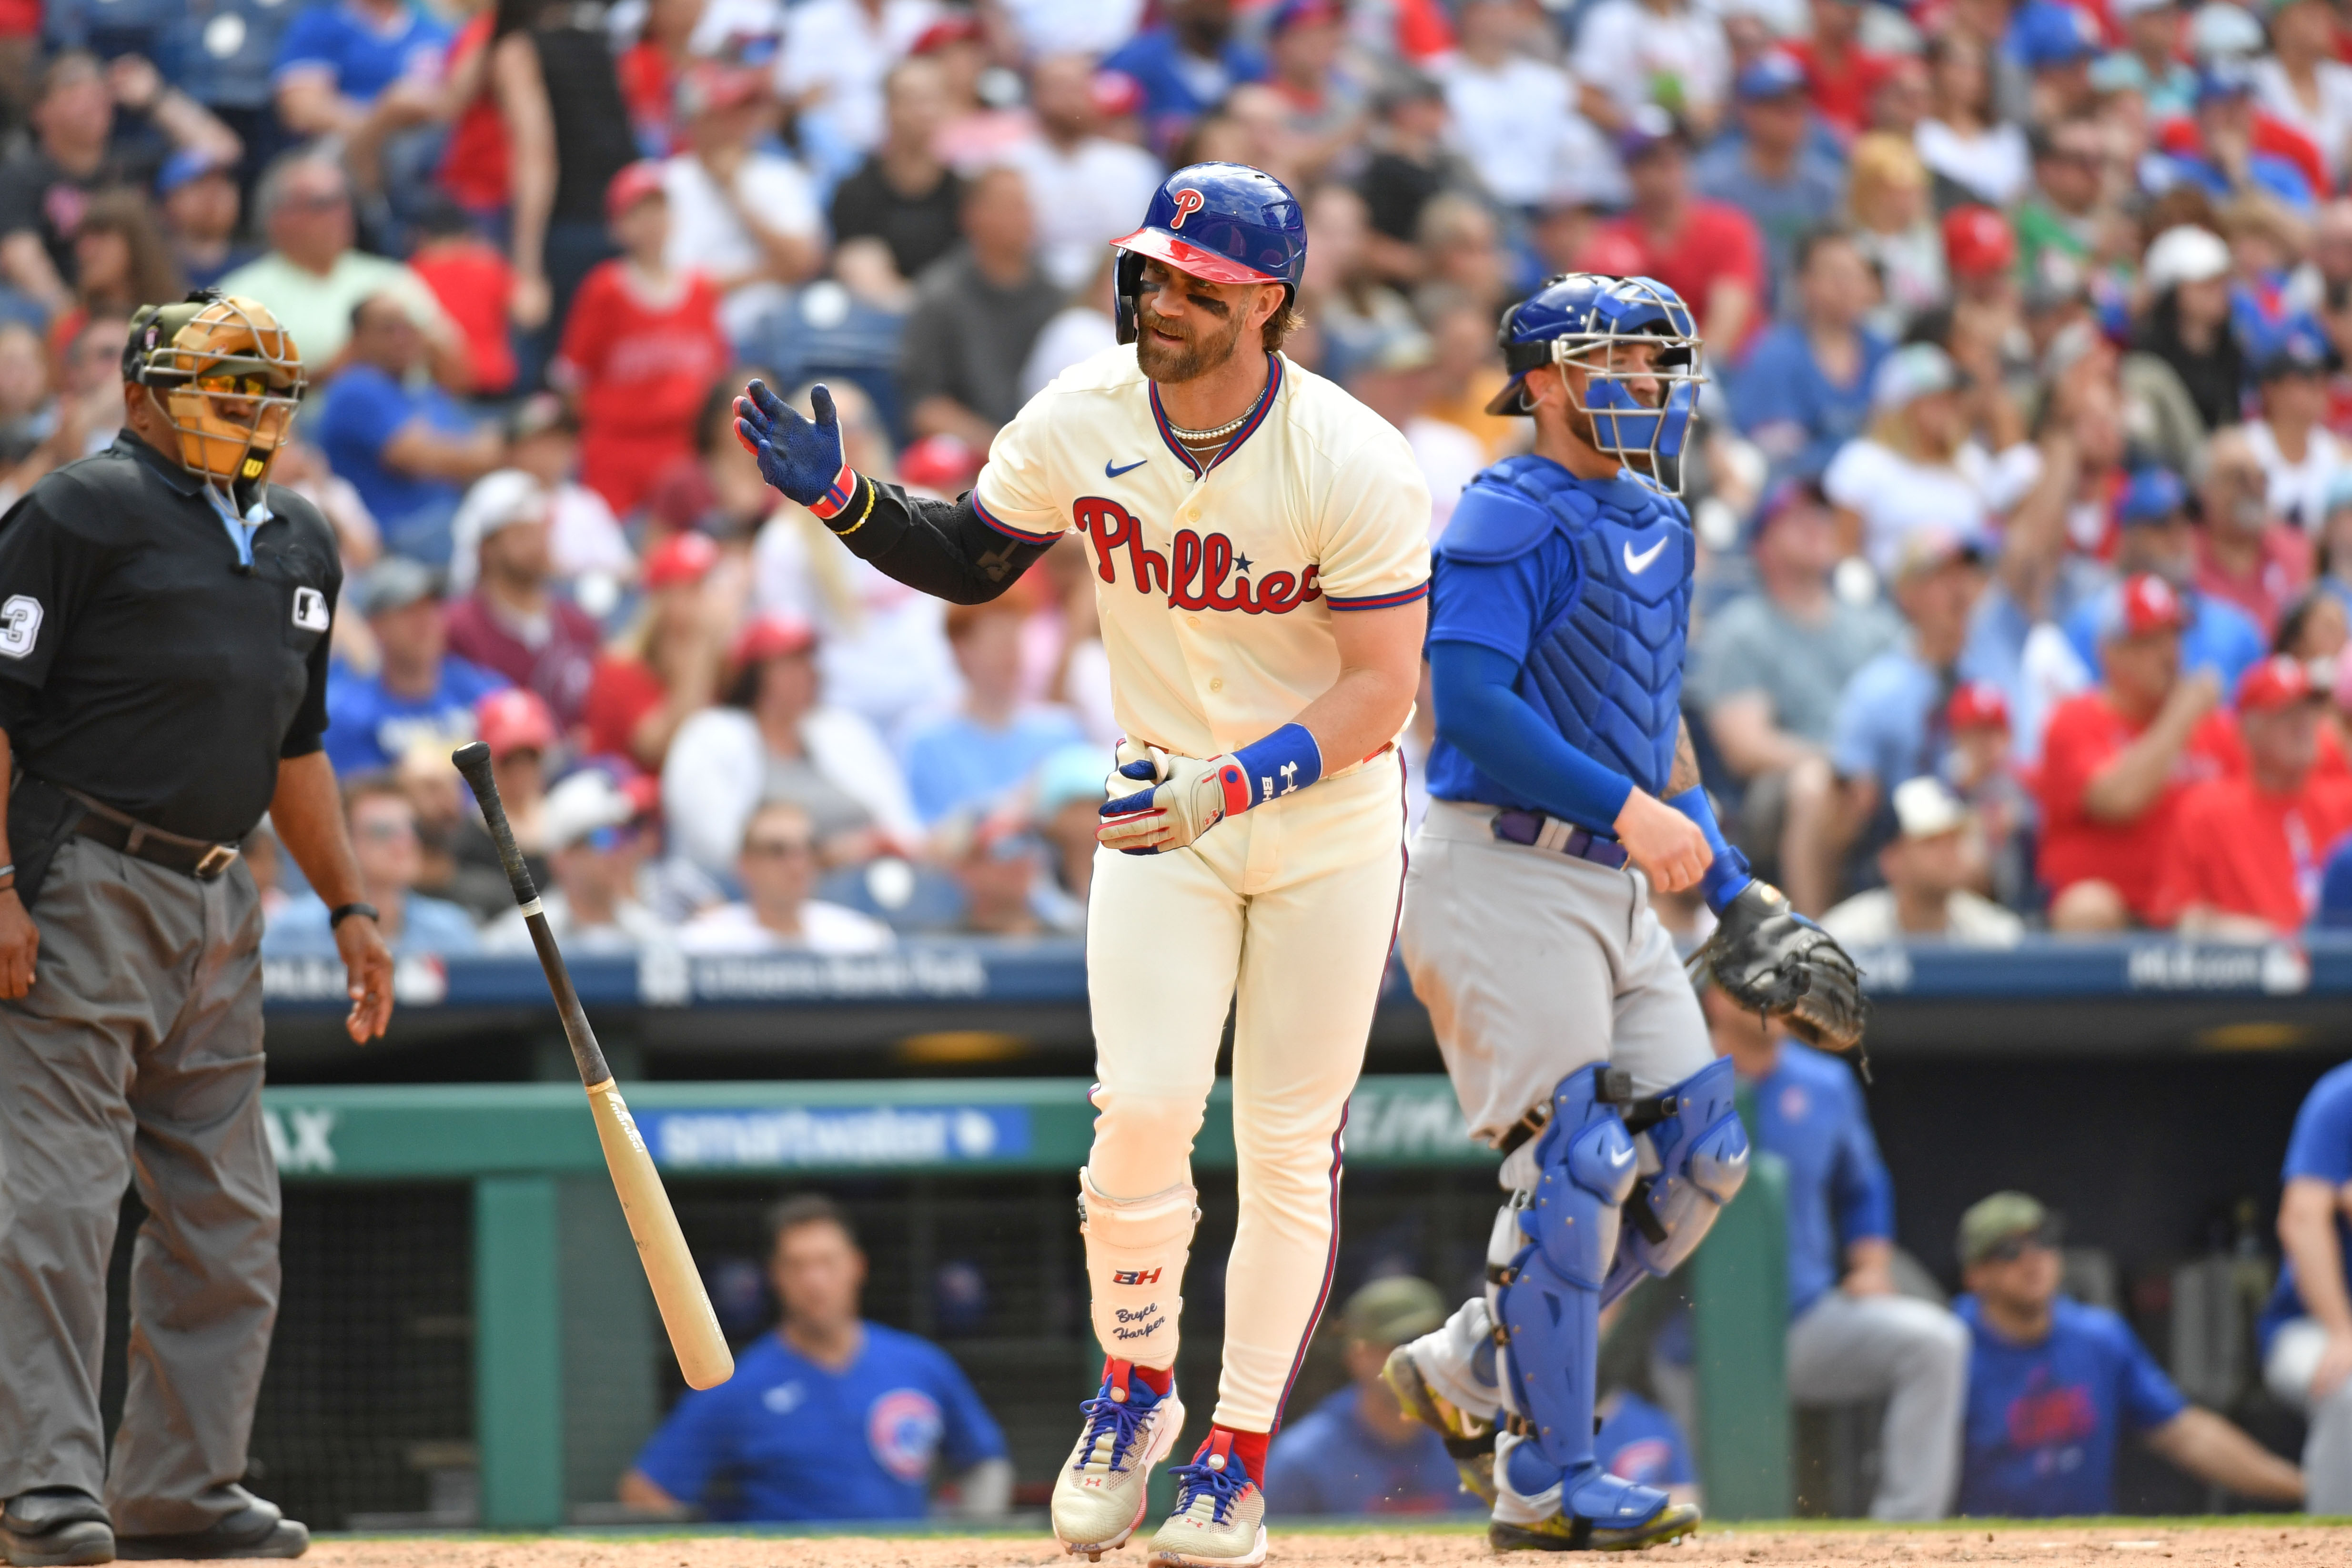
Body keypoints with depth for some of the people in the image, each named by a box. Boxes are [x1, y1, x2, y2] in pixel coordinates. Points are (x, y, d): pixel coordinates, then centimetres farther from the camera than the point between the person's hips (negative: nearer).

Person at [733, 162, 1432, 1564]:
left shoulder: (1354, 463, -21)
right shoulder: (1080, 424, -10)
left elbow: (1380, 691, -21)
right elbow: (973, 559, 7)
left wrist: (1232, 783, -34)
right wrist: (842, 498, -11)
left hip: (1333, 814, -2)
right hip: (1168, 813, 2)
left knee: (1287, 1145, 1)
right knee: (1145, 1108, -15)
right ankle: (1135, 1389, 9)